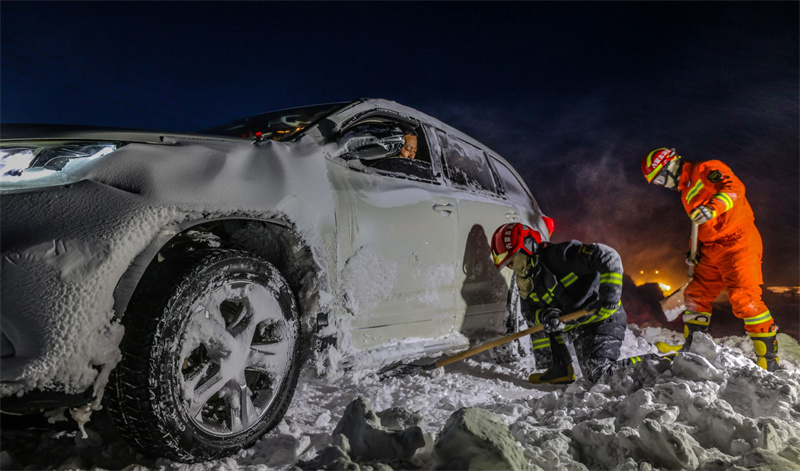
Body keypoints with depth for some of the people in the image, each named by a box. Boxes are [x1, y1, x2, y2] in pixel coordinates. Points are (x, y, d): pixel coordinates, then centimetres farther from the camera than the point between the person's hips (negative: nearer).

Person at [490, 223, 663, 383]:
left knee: (597, 373, -19)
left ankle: (654, 362, 0)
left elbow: (608, 257, -27)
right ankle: (561, 369, 10)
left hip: (603, 319, -9)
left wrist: (610, 296, -31)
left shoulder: (558, 255, -22)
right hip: (575, 328, 9)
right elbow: (529, 311, 4)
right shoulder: (525, 281, 5)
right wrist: (545, 315, -19)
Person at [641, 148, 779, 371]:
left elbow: (734, 186, -21)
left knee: (744, 299, -16)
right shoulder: (686, 194, 23)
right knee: (696, 296, 8)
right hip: (711, 252, 9)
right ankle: (691, 350, 17)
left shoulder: (706, 169, -3)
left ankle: (768, 358, -8)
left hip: (737, 243, -9)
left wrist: (713, 207, -35)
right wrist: (694, 251, 16)